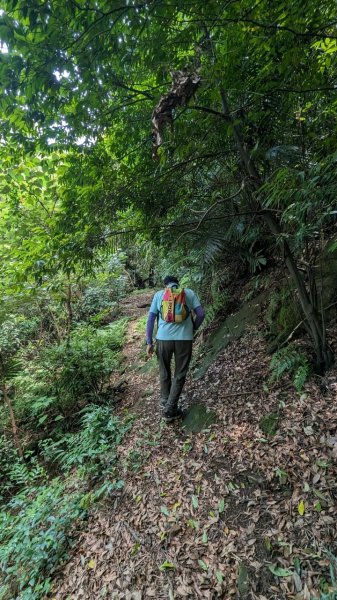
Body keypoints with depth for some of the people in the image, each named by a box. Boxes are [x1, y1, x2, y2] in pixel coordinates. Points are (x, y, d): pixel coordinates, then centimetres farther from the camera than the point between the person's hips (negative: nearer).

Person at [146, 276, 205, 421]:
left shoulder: (159, 294, 10)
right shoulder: (189, 293, 9)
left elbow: (150, 319, 4)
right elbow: (201, 314, 3)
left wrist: (149, 342, 7)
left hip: (163, 338, 1)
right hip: (184, 338, -1)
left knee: (164, 373, 21)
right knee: (180, 375, 14)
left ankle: (164, 402, 38)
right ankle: (169, 410, 18)